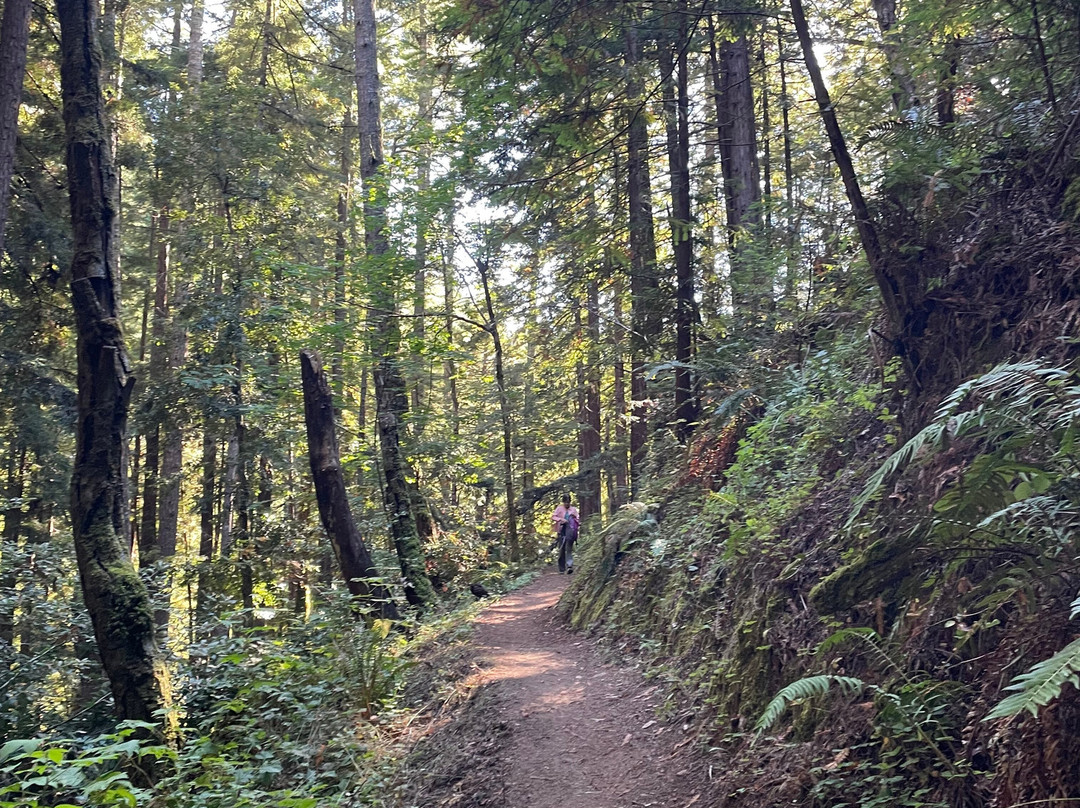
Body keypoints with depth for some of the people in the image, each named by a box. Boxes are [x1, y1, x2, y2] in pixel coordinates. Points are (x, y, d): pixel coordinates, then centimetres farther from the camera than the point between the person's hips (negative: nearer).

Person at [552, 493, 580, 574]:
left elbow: (578, 519, 11)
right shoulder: (559, 508, 7)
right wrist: (561, 519, -15)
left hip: (570, 532, -1)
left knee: (569, 549, -14)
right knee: (561, 550, 2)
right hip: (561, 532, 1)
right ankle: (561, 568, 8)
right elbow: (553, 517, 0)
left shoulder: (573, 509, 10)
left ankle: (569, 566, -21)